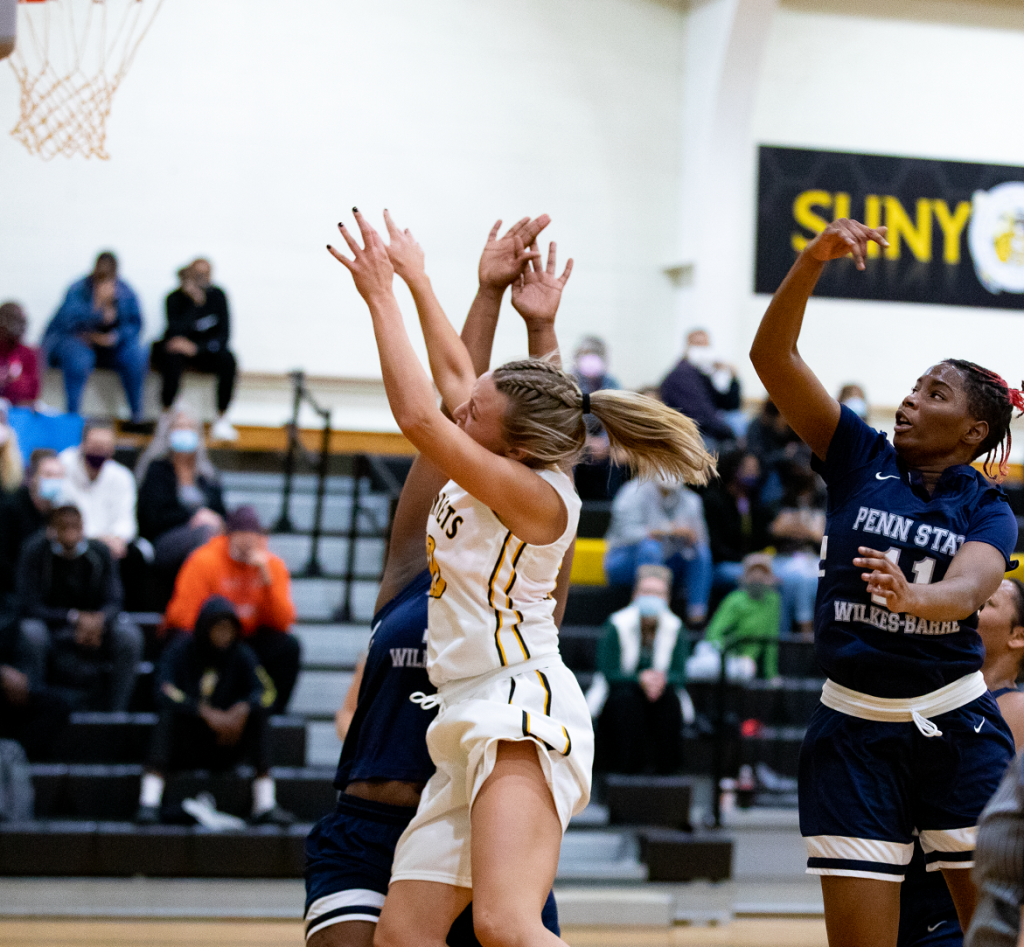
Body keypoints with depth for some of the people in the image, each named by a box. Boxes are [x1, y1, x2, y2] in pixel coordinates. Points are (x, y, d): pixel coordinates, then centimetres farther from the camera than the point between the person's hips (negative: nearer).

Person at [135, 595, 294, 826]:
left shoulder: (241, 655, 0)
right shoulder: (181, 650, -9)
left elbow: (265, 691, -11)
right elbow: (164, 691, -25)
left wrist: (242, 709, -33)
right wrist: (207, 713, -36)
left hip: (224, 746, 3)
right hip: (182, 747, -3)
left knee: (257, 710, -20)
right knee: (168, 712, -31)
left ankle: (265, 805, -26)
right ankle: (149, 802, -42)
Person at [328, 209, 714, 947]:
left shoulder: (537, 496, -12)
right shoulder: (497, 471, 12)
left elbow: (419, 417, -18)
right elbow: (453, 372, 29)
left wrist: (382, 297, -12)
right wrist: (415, 278, 35)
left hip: (521, 712, -9)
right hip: (469, 721, 9)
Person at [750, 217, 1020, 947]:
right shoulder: (861, 460, 4)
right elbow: (772, 355, -4)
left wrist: (914, 597, -44)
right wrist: (814, 262, -18)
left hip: (957, 729, -1)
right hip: (853, 728, 1)